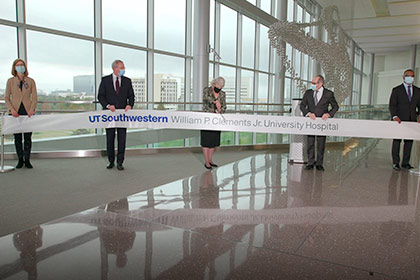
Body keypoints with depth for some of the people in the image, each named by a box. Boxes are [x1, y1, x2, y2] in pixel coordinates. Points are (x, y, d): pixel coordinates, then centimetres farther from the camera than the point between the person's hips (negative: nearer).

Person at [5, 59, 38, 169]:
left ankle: (27, 160, 10)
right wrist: (11, 109, -10)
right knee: (17, 138, 4)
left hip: (28, 112, 0)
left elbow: (34, 98, 4)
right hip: (16, 113, 0)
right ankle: (20, 160, 14)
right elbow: (6, 98, 5)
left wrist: (32, 109, -11)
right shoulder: (10, 81, 7)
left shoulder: (31, 81, 7)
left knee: (28, 137, 1)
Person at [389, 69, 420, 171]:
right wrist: (394, 116, -19)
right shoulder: (396, 90, 1)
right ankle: (395, 163, 8)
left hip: (412, 120, 4)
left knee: (409, 142, 8)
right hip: (399, 120, -4)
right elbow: (392, 105, -4)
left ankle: (405, 163, 18)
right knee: (397, 141, 1)